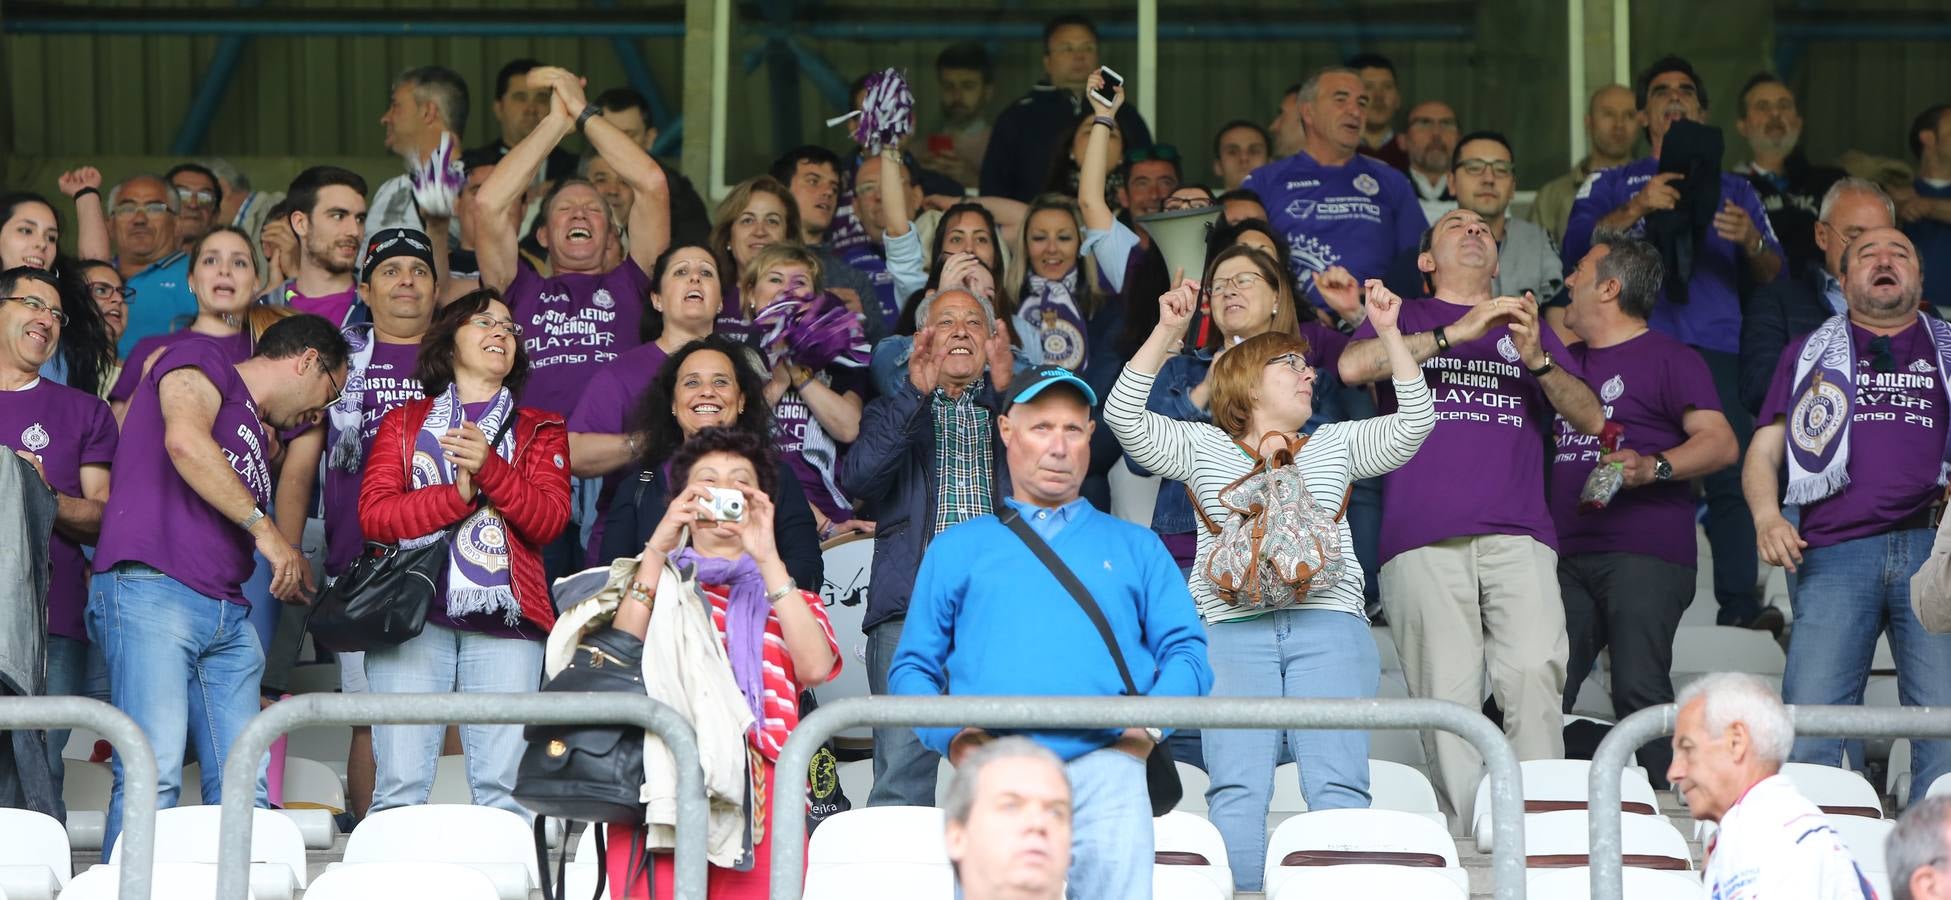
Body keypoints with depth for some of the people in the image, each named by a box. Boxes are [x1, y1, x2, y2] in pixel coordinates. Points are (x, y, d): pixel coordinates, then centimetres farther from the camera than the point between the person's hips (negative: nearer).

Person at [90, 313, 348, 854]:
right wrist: (263, 527, -13)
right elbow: (185, 440, -15)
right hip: (151, 588, -9)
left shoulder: (260, 434, 31)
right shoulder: (201, 363, 6)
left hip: (227, 616, 9)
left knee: (244, 787, -2)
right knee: (154, 774, -17)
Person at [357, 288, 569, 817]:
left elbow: (550, 520, 4)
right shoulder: (405, 422, 20)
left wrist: (490, 468, -11)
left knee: (501, 788, -10)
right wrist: (459, 495, -8)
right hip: (414, 614, 0)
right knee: (400, 784, -10)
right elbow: (373, 513, 4)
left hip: (505, 618, 0)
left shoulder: (539, 430, 21)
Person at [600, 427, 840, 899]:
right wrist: (656, 552, -5)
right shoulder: (657, 581, 24)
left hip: (758, 785, 1)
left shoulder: (788, 597, 24)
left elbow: (816, 666, 0)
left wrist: (766, 557, -4)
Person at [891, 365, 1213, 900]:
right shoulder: (956, 549, 22)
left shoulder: (1135, 547, 22)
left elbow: (1186, 654, 15)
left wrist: (1152, 721, -5)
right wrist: (950, 734, -2)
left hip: (1105, 763, 0)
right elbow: (913, 667, 18)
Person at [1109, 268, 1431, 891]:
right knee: (1236, 788, -13)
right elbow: (1125, 417, 8)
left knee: (1338, 784, -12)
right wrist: (1167, 331, 0)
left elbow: (1413, 423, 15)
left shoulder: (1336, 445, 26)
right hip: (1232, 628, -1)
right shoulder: (1201, 447, 20)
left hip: (1329, 626, 1)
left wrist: (1388, 332, 8)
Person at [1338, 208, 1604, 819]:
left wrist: (1536, 359, -1)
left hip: (1518, 537, 1)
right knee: (1446, 698, -10)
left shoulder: (1527, 326, 29)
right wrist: (1456, 333, -7)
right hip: (1423, 539, -1)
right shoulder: (1404, 319, 21)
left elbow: (1592, 420, 18)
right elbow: (1353, 367, -1)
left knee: (1534, 673, -21)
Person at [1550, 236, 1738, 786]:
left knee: (1639, 689, -17)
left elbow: (1721, 443, -6)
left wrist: (1653, 467, -23)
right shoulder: (1565, 360, 23)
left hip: (1644, 556, -6)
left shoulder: (1669, 358, 3)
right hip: (1566, 556, 6)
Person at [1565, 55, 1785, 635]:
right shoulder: (1613, 185, 22)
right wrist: (1636, 209, -10)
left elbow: (1772, 274, 16)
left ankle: (1739, 603, -16)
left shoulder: (1732, 189, 27)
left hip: (1713, 347, 1)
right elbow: (1574, 254, 4)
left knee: (1731, 476, -14)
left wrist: (1751, 241, -7)